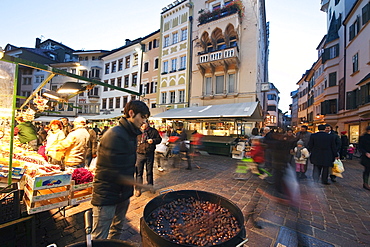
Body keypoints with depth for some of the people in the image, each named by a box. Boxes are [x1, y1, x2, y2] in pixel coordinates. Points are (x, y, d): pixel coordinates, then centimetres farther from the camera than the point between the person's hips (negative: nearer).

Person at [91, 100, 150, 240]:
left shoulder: (131, 134, 6)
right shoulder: (115, 135, -24)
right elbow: (113, 173, -26)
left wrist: (133, 185, 13)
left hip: (123, 194, 9)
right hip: (107, 196, -9)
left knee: (117, 230, 25)